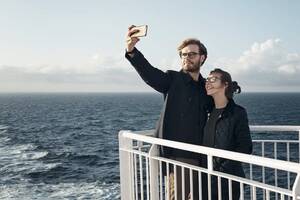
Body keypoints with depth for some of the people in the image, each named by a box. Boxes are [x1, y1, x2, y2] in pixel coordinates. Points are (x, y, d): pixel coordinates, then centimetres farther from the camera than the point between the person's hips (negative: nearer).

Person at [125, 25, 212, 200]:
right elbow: (149, 72, -21)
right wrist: (131, 51, -37)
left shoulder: (207, 87, 12)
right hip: (176, 154, -4)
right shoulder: (173, 79, -1)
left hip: (199, 156, 5)